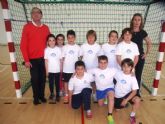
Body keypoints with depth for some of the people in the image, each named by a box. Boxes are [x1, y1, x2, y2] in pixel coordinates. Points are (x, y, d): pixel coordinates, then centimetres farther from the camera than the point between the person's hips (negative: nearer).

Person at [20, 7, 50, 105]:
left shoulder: (46, 28, 4)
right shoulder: (27, 27, -6)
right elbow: (23, 45, -7)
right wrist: (26, 60, -10)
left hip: (43, 58, 3)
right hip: (32, 59, -3)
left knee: (43, 78, 11)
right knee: (35, 78, 8)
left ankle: (42, 95, 30)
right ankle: (36, 97, 26)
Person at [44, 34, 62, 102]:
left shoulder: (58, 49, -7)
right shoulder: (46, 50, -6)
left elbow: (60, 60, -2)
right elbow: (46, 61, -3)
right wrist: (46, 70, -2)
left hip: (57, 70, -1)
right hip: (50, 70, 1)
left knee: (57, 83, 11)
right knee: (51, 83, 15)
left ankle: (57, 95, 26)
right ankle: (52, 94, 34)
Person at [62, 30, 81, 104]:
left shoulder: (78, 47, -2)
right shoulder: (64, 47, -3)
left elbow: (79, 58, 4)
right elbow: (62, 59, 0)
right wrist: (61, 68, -1)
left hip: (75, 69, 0)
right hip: (66, 69, 0)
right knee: (66, 82, 11)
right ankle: (66, 95, 26)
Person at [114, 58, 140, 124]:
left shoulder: (133, 78, -15)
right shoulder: (118, 74, -12)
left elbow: (134, 91, -16)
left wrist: (126, 100, -25)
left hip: (128, 94, -2)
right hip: (118, 96, 2)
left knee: (137, 100, -29)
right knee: (117, 109, 4)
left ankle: (132, 116, -5)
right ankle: (124, 104, 37)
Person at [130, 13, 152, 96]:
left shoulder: (143, 32, 0)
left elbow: (149, 43, 15)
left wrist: (147, 53, 7)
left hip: (140, 57, 2)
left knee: (138, 75, 11)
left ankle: (137, 92, 29)